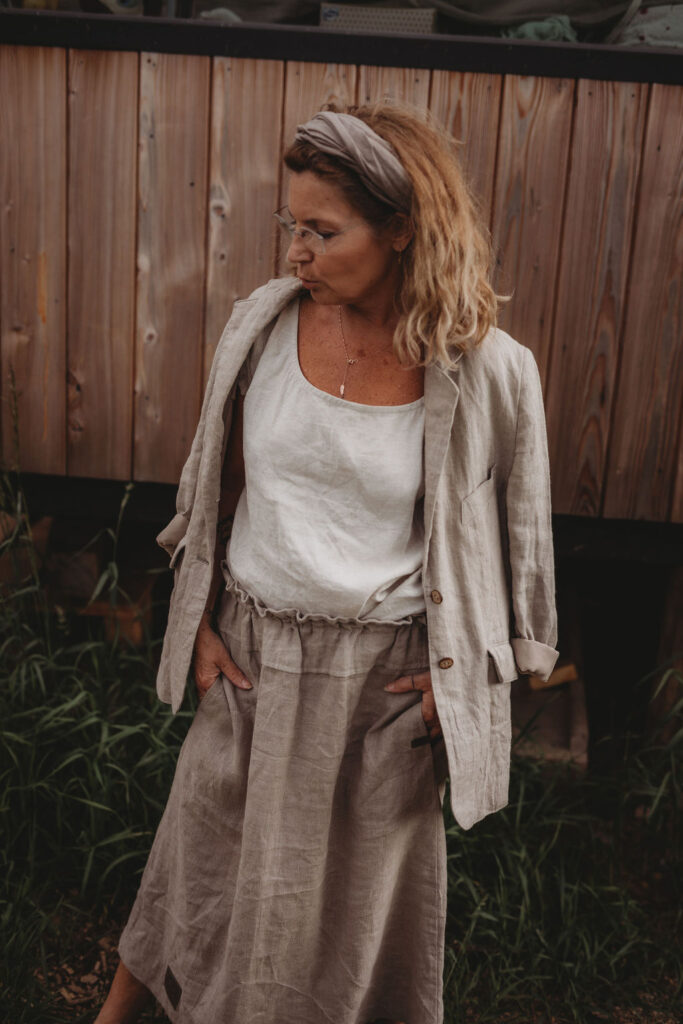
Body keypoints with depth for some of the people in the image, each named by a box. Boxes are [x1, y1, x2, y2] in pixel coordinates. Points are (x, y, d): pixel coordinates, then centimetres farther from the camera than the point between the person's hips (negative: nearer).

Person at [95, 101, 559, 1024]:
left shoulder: (488, 371, -16)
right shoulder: (263, 326, -8)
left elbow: (511, 537, -2)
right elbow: (220, 488, 4)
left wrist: (457, 665, -4)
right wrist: (201, 624, 4)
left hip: (388, 671, -2)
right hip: (252, 653, 2)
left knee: (364, 875, 20)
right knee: (204, 846, 21)